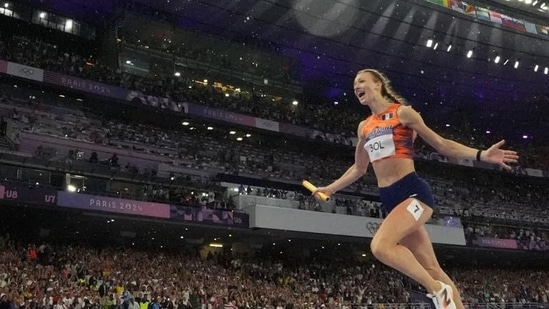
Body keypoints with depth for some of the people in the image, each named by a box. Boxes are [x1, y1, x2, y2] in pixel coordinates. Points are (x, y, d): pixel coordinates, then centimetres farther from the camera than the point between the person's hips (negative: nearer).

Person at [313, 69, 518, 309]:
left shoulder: (403, 112, -1)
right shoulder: (364, 127, 15)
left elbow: (441, 144, 2)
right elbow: (359, 168, 27)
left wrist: (482, 155, -9)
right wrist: (330, 188, 28)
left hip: (413, 192, -6)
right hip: (389, 199, 6)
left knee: (381, 247, -26)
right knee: (430, 267, 5)